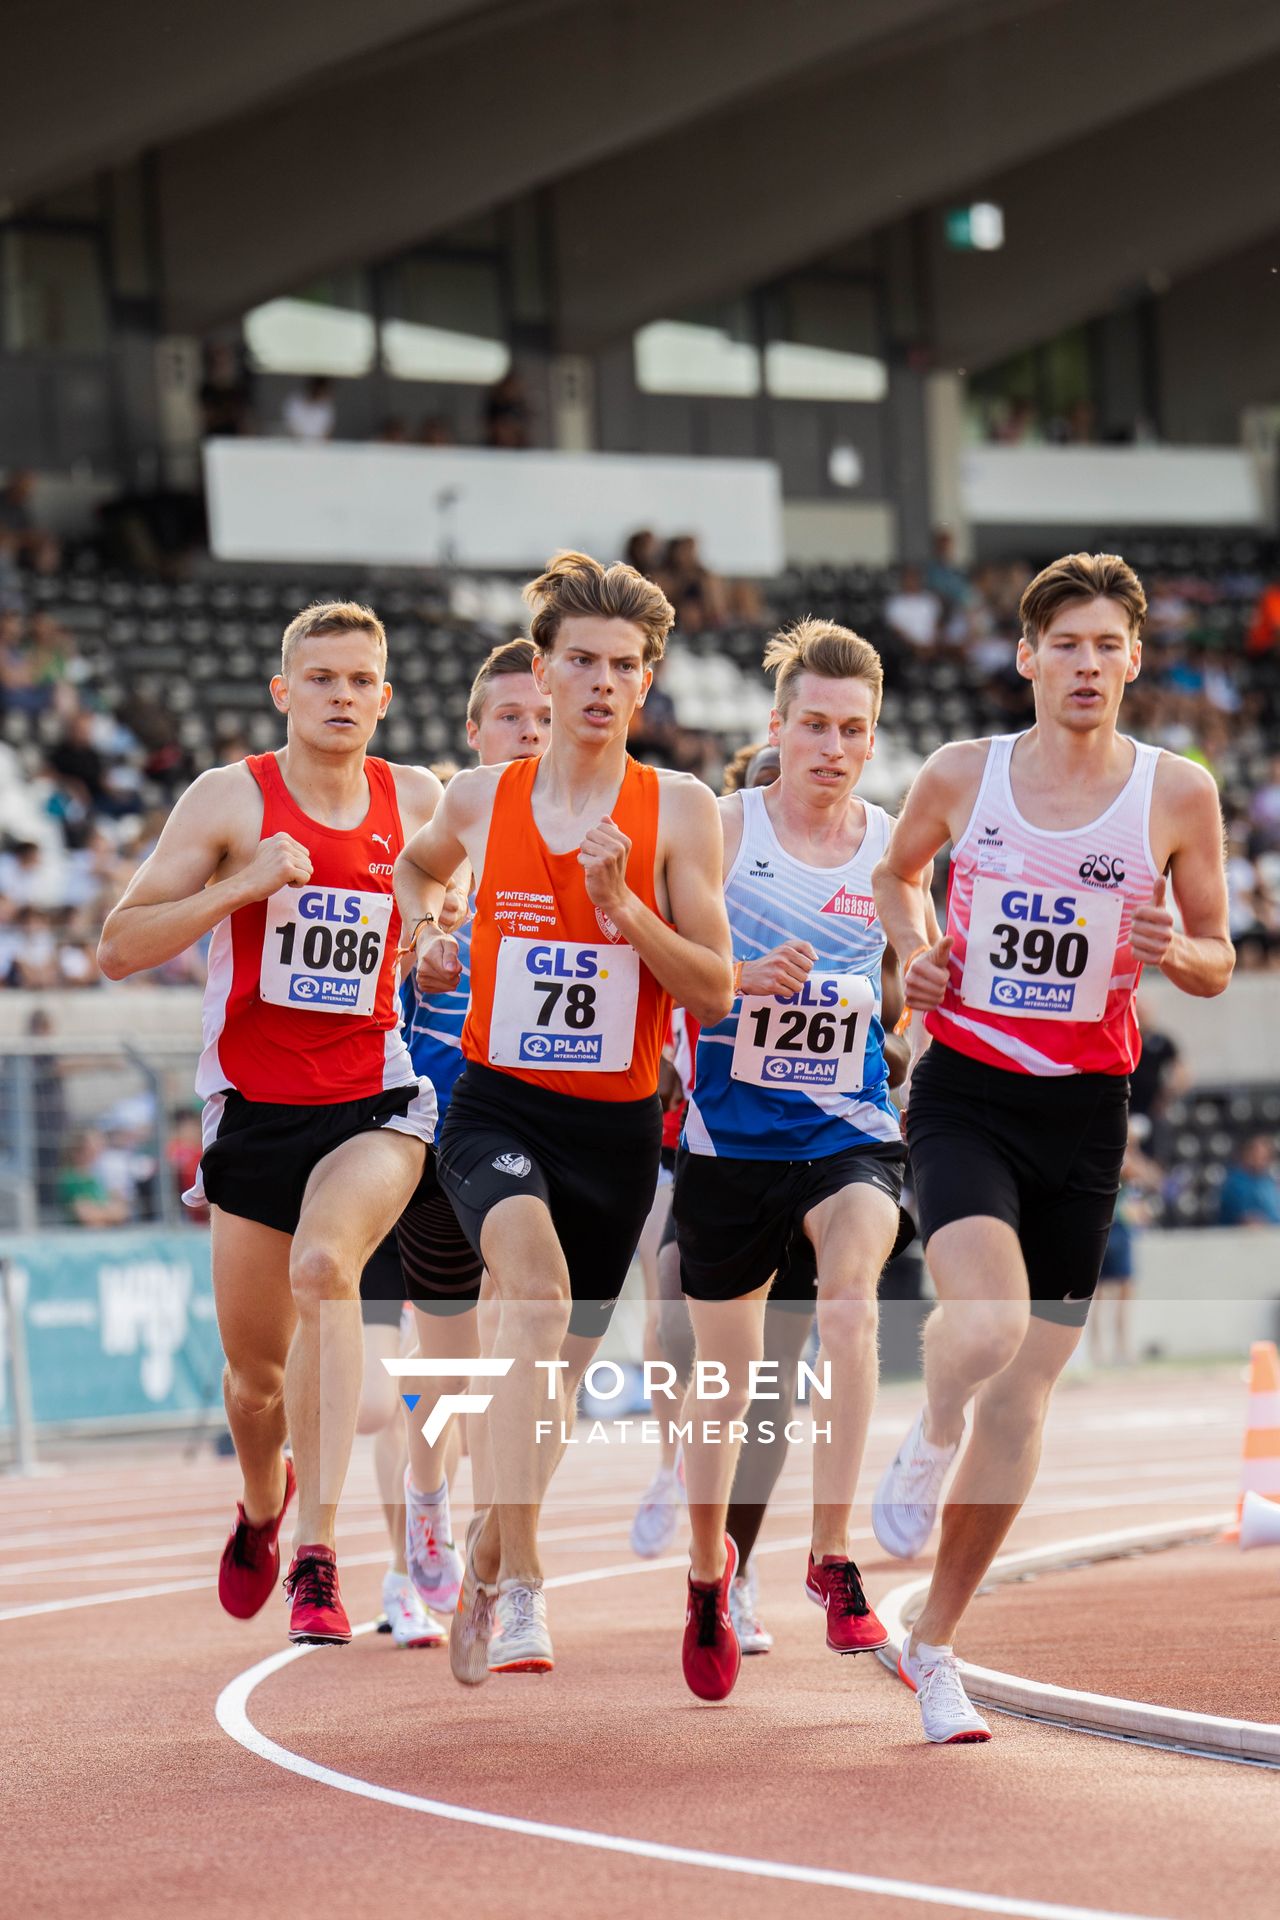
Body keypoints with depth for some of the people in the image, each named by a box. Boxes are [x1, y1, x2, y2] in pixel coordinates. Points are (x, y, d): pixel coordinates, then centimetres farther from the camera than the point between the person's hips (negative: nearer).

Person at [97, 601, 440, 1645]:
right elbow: (119, 947, -10)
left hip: (373, 1101, -1)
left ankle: (318, 1554, -32)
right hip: (254, 1108, 1)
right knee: (256, 1376, 11)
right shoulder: (230, 798, -5)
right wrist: (240, 886, -22)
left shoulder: (417, 801, 3)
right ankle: (263, 1500, 47)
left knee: (324, 1264, -31)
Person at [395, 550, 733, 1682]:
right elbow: (417, 866, 26)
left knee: (556, 1373, 14)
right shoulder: (482, 800, 1)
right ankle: (523, 1584, -36)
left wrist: (622, 905, -20)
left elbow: (715, 995, -7)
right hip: (496, 1109, -1)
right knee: (539, 1282, -32)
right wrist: (424, 931, 6)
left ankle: (484, 1562, 42)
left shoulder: (678, 811, -4)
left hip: (618, 1123, 2)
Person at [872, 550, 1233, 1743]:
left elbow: (1216, 963, 8)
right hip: (964, 1094, -2)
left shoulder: (1177, 794, -1)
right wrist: (914, 950, -1)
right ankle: (927, 1445, 8)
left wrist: (1171, 952, -15)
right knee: (985, 1323, -28)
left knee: (1024, 1392, 5)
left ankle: (933, 1645, 19)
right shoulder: (961, 775, 0)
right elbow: (896, 873, 20)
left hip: (1083, 1110, 2)